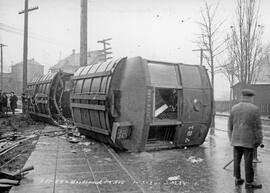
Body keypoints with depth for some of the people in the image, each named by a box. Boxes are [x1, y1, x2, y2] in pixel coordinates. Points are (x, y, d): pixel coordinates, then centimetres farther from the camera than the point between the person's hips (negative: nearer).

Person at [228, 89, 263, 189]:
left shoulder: (234, 108, 3)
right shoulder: (254, 109, -8)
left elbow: (230, 125, 8)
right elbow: (257, 127, -7)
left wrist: (231, 138, 16)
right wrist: (259, 140, 1)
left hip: (236, 139, 4)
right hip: (249, 140, -4)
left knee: (237, 160, 11)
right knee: (248, 161, 3)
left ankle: (237, 179, 21)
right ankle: (249, 182, 12)